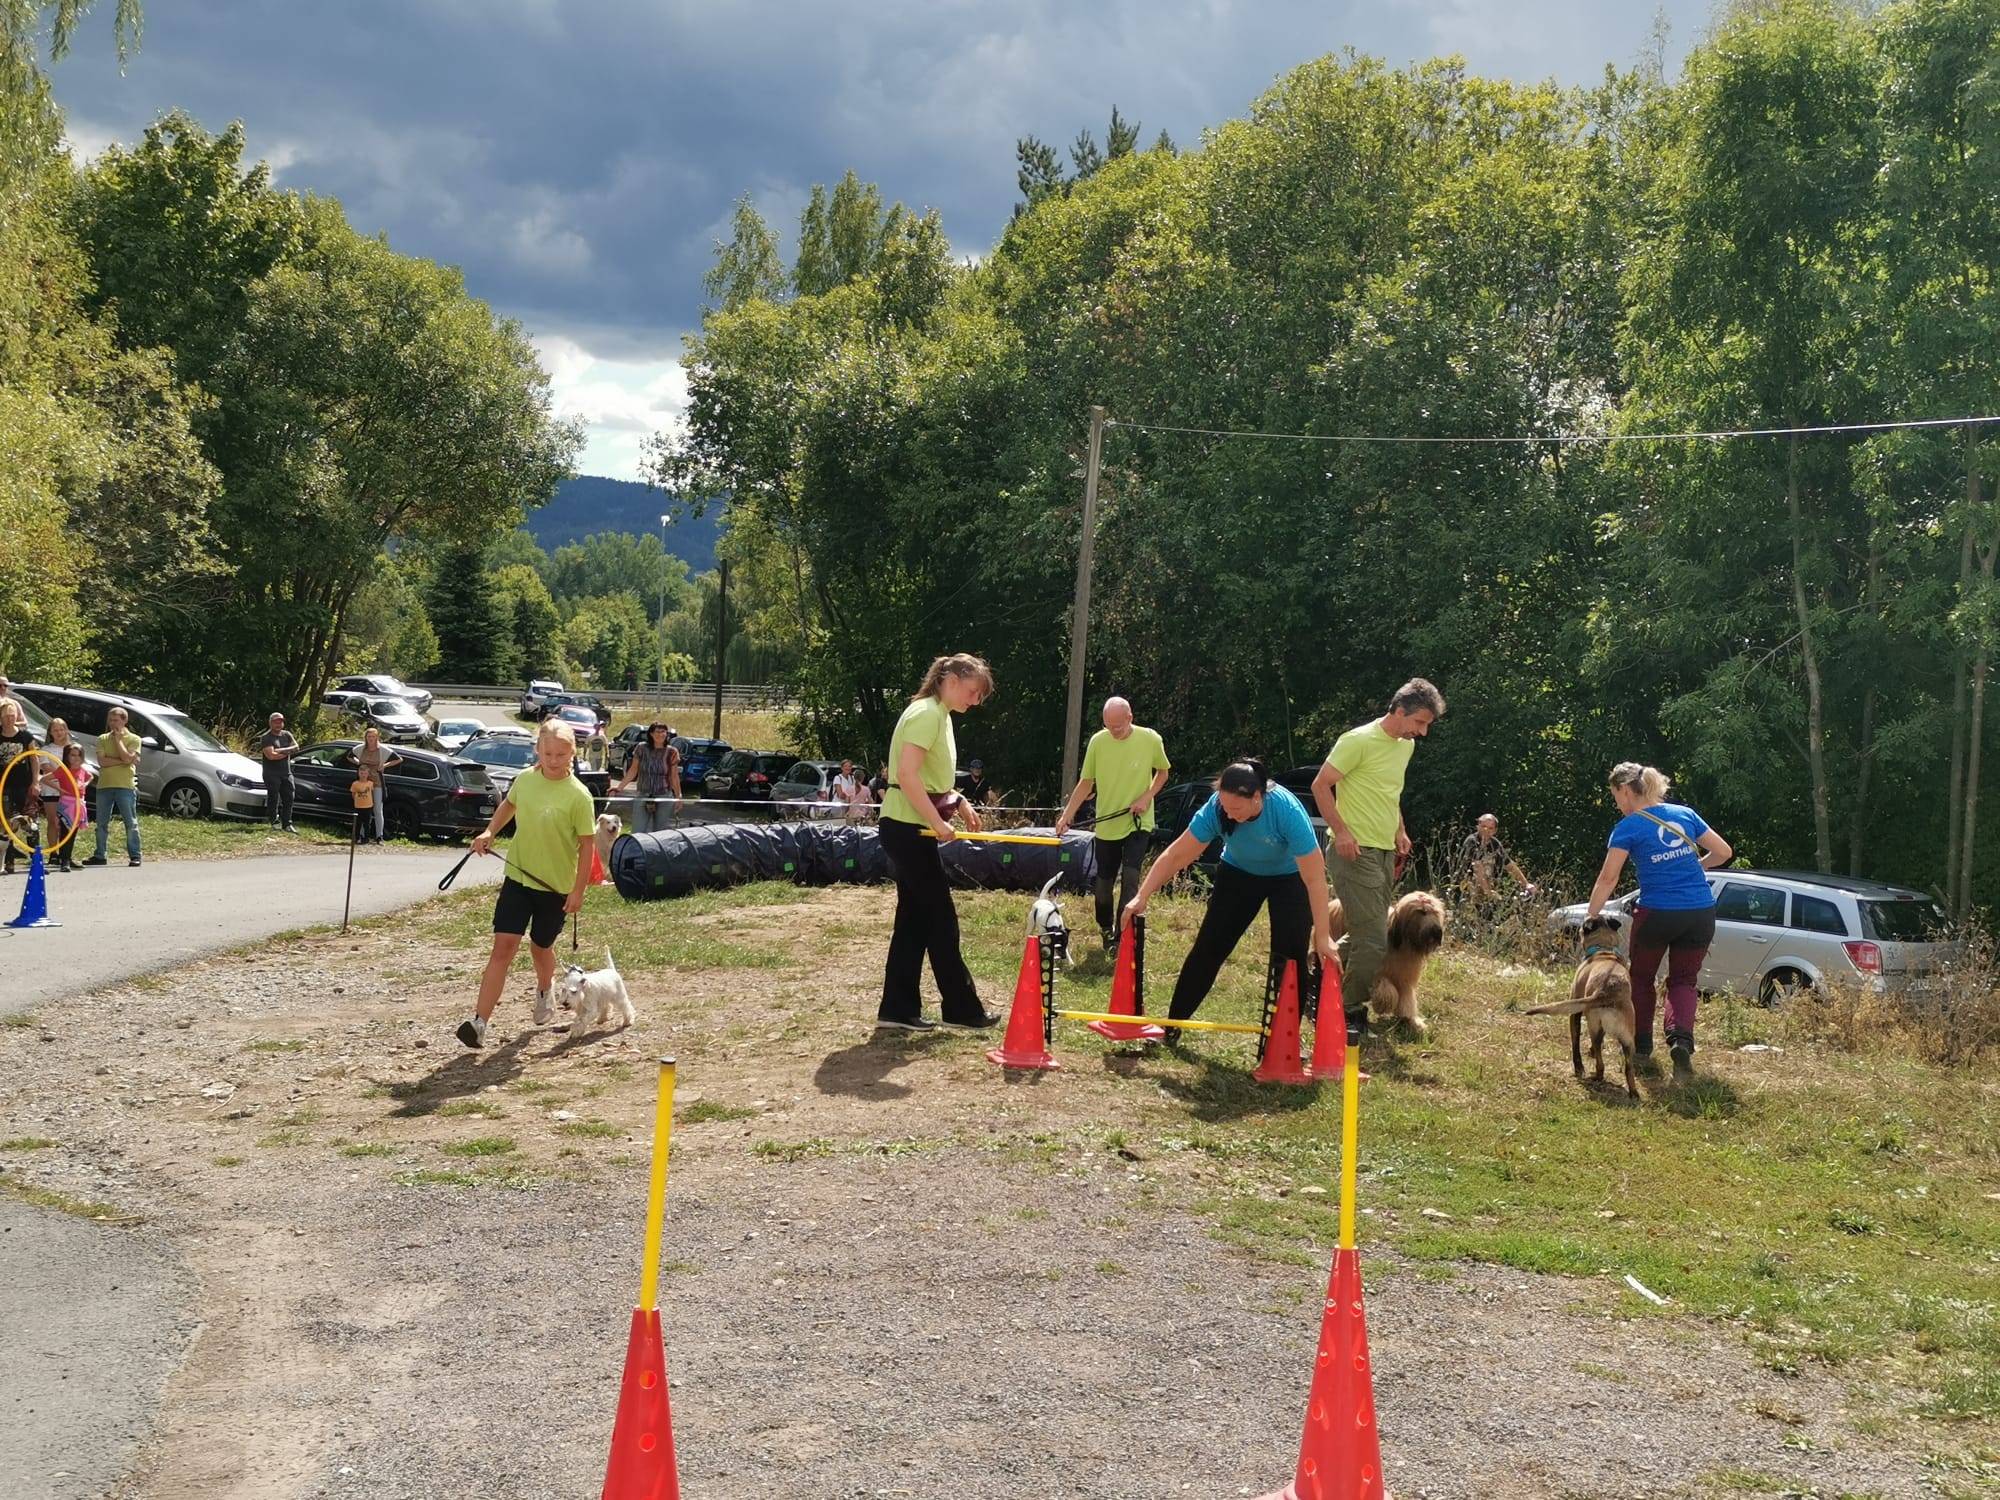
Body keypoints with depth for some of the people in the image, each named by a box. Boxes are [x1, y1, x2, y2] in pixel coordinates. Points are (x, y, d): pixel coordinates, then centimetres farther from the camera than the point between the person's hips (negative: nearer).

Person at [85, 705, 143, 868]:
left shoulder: (133, 739, 3)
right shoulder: (102, 739, 11)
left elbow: (127, 758, -14)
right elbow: (102, 761, -2)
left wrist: (118, 739, -6)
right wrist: (122, 761, -10)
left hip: (125, 785, -4)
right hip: (104, 785, 4)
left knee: (131, 823, -3)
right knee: (102, 823, 8)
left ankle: (134, 856, 1)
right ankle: (99, 855, 15)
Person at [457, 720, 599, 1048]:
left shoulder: (578, 795, -15)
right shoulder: (525, 780, -3)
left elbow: (586, 845, -11)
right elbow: (509, 805, 20)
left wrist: (578, 891, -13)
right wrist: (489, 832, 4)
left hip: (556, 885, -2)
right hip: (517, 877, 2)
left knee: (541, 947, 16)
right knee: (504, 945, -9)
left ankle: (545, 990, 51)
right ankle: (479, 1021, -14)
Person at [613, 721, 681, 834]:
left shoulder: (671, 753, -2)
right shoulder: (641, 748, -2)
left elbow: (674, 777, 4)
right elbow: (633, 771, 4)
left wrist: (678, 797, 6)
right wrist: (618, 788, -1)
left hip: (664, 798, 0)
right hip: (642, 797, 1)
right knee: (638, 833, -5)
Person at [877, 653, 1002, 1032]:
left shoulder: (940, 715, 15)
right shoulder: (926, 713, -16)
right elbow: (907, 774, -25)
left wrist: (959, 803, 11)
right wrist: (938, 823, -24)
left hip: (914, 828, 10)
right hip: (907, 827, -10)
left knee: (915, 917, 10)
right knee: (941, 918, -2)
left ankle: (899, 1009, 12)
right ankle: (961, 1008, 6)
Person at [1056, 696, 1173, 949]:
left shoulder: (1151, 740, -11)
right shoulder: (1097, 742, -8)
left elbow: (1163, 772, 6)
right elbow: (1085, 783, 1)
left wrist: (1147, 797, -10)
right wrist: (1066, 815, -7)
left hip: (1138, 823, -2)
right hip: (1106, 825, 2)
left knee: (1129, 878, -17)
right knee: (1103, 883, 10)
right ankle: (1106, 929, 35)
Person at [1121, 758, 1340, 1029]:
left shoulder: (1287, 811, -38)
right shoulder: (1216, 808, -31)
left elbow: (1314, 877, -35)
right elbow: (1176, 856, -24)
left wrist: (1322, 935, -36)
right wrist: (1141, 898, -30)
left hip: (1289, 877, -2)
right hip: (1239, 873, 3)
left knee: (1289, 958, -11)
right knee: (1207, 949, 0)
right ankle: (1172, 1025, 9)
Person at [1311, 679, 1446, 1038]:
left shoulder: (1406, 745, 13)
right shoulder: (1359, 740, -14)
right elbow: (1321, 785, -13)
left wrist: (1399, 831, 16)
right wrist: (1341, 831, -20)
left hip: (1386, 852, 9)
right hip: (1356, 851, -9)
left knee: (1363, 936, 13)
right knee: (1373, 941, -11)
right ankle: (1349, 1011, 3)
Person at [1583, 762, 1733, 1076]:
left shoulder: (1628, 827, -6)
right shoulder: (1684, 814, 7)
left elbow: (1608, 878, -9)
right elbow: (1724, 852, 9)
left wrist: (1589, 916, -3)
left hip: (1657, 913, -3)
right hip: (1700, 912, 4)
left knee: (1642, 978, 20)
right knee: (1683, 981, 13)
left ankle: (1640, 1044, 27)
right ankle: (1681, 1038, -11)